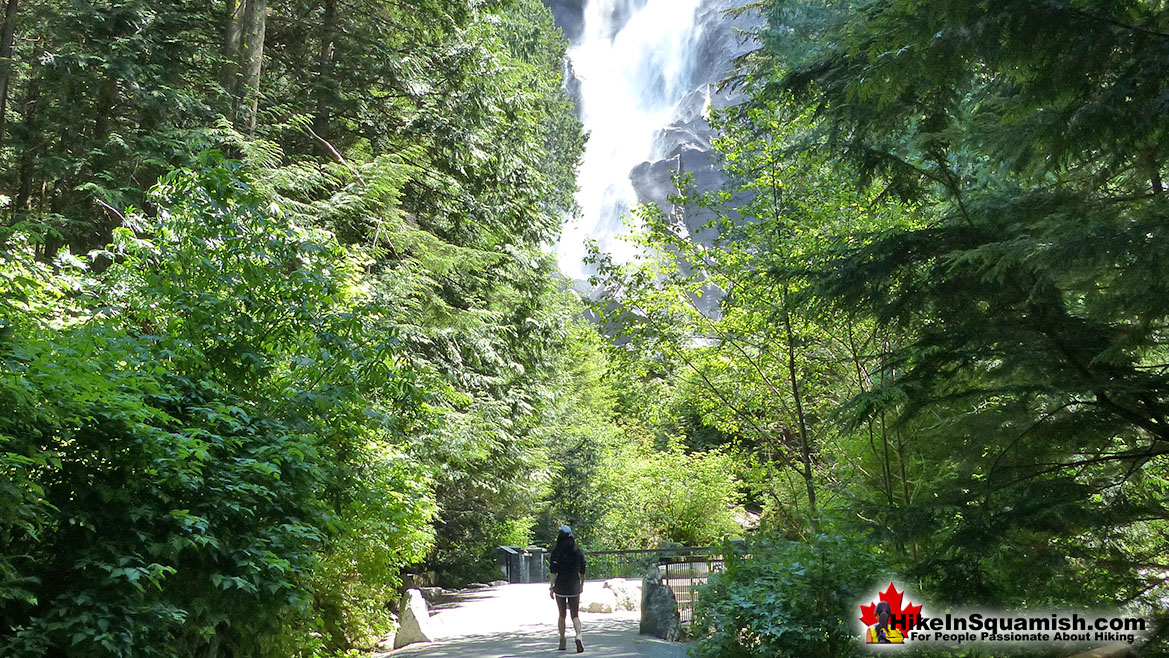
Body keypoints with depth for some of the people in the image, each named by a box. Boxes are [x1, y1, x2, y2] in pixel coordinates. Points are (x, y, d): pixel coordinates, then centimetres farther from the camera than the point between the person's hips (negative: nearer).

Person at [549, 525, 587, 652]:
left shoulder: (557, 551, -8)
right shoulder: (578, 551, 2)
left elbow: (553, 571, -12)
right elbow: (582, 571, 7)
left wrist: (551, 587, -7)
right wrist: (581, 584, 20)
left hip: (560, 588, -2)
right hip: (574, 588, 2)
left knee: (562, 615, 12)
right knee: (575, 615, 7)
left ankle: (562, 641, 16)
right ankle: (578, 636, -16)